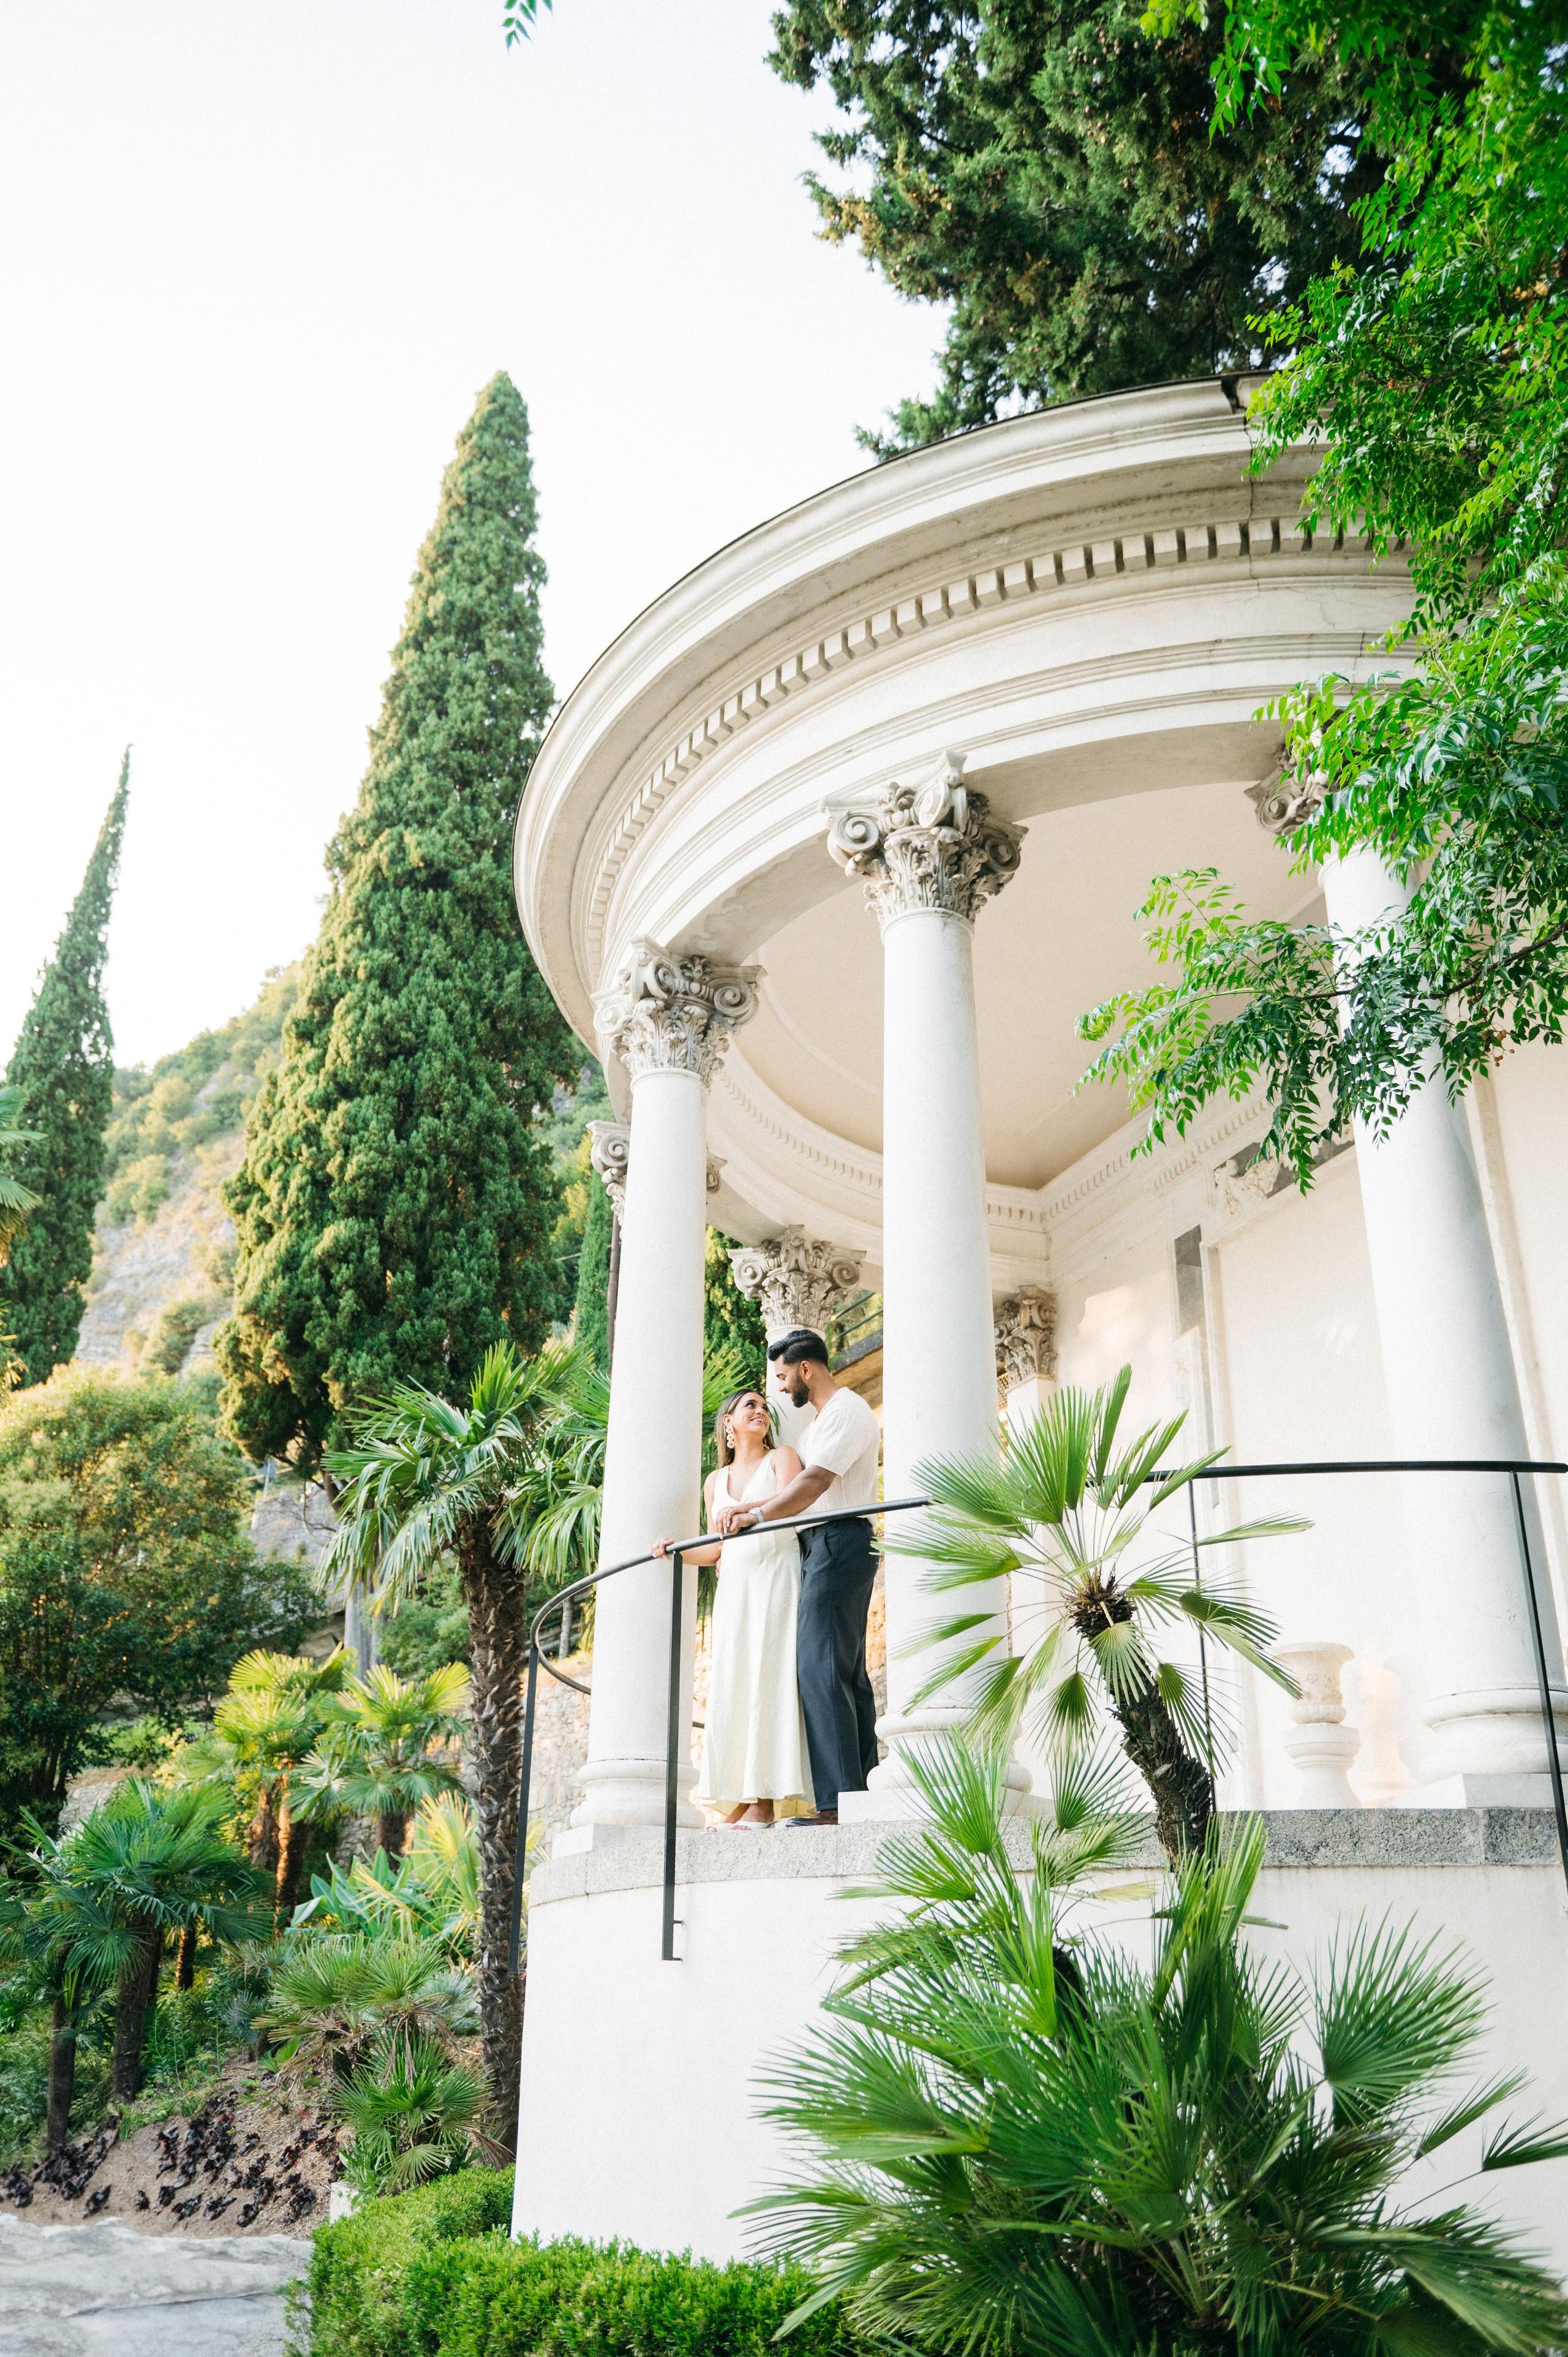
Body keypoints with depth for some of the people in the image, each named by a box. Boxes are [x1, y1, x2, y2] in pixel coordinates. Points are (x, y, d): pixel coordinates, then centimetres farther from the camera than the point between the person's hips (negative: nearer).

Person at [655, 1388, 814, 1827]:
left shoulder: (781, 1458, 8)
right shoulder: (715, 1481, 20)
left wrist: (741, 1509, -30)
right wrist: (676, 1550, 0)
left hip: (778, 1577, -5)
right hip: (734, 1587, 5)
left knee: (769, 1676, -13)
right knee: (733, 1685, -3)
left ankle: (768, 1800, -16)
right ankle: (740, 1799, -3)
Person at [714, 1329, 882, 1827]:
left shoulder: (847, 1410, -8)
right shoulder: (821, 1421, 25)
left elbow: (814, 1483, -18)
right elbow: (800, 1485, 19)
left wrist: (756, 1515, -13)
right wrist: (749, 1508, 7)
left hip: (838, 1543, -11)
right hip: (823, 1546, 11)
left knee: (820, 1666, -16)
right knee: (847, 1672, 6)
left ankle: (837, 1802, -19)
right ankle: (862, 1795, 6)